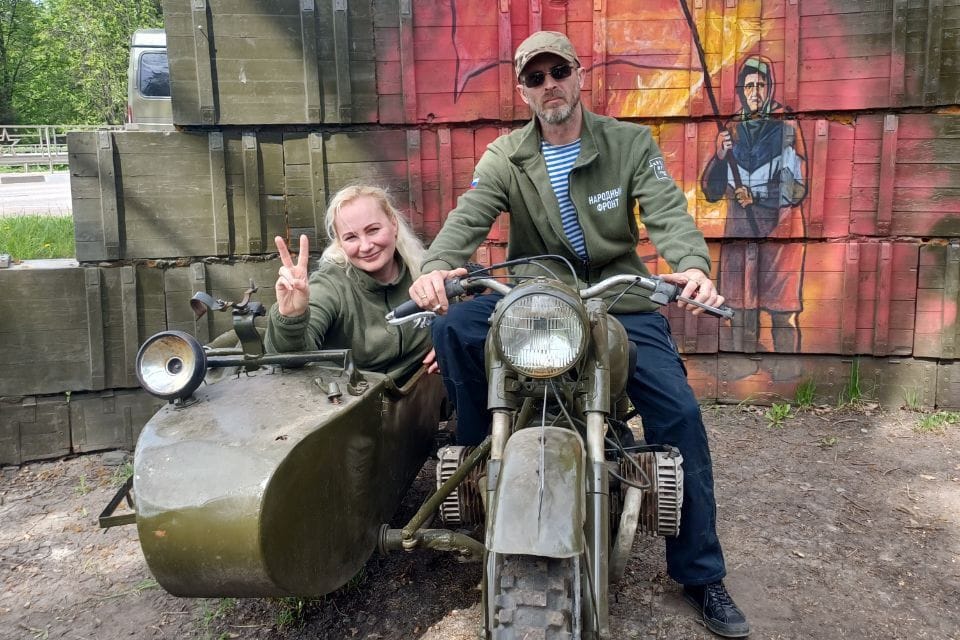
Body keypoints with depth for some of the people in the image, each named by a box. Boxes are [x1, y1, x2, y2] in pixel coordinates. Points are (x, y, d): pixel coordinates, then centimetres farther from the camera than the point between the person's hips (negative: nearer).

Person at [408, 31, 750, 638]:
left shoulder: (631, 144, 0)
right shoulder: (505, 157, 2)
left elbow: (668, 212, -14)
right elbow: (468, 217, -15)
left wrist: (693, 264, -37)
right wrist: (436, 266, -38)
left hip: (620, 299, -1)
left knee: (679, 412, -16)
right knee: (453, 328, -25)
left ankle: (701, 573, 1)